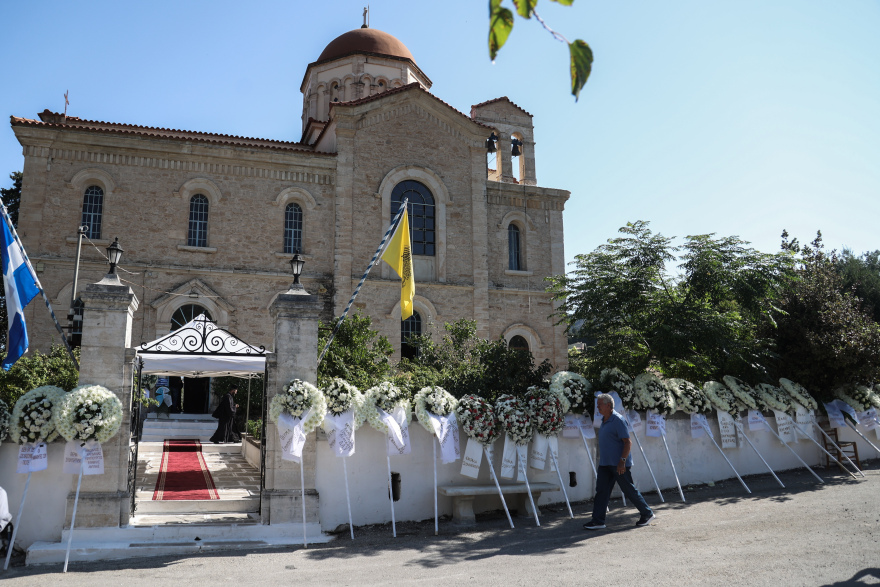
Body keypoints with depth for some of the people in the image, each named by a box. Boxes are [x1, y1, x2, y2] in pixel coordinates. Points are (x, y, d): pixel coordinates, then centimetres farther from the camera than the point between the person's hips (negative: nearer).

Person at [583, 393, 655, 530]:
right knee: (601, 491, 3)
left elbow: (628, 442, -18)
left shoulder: (617, 420, -15)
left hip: (618, 464, -8)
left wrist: (622, 461, -24)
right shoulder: (604, 421, 12)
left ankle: (647, 514, 21)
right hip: (605, 463, 8)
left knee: (629, 490, 3)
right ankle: (598, 521, 4)